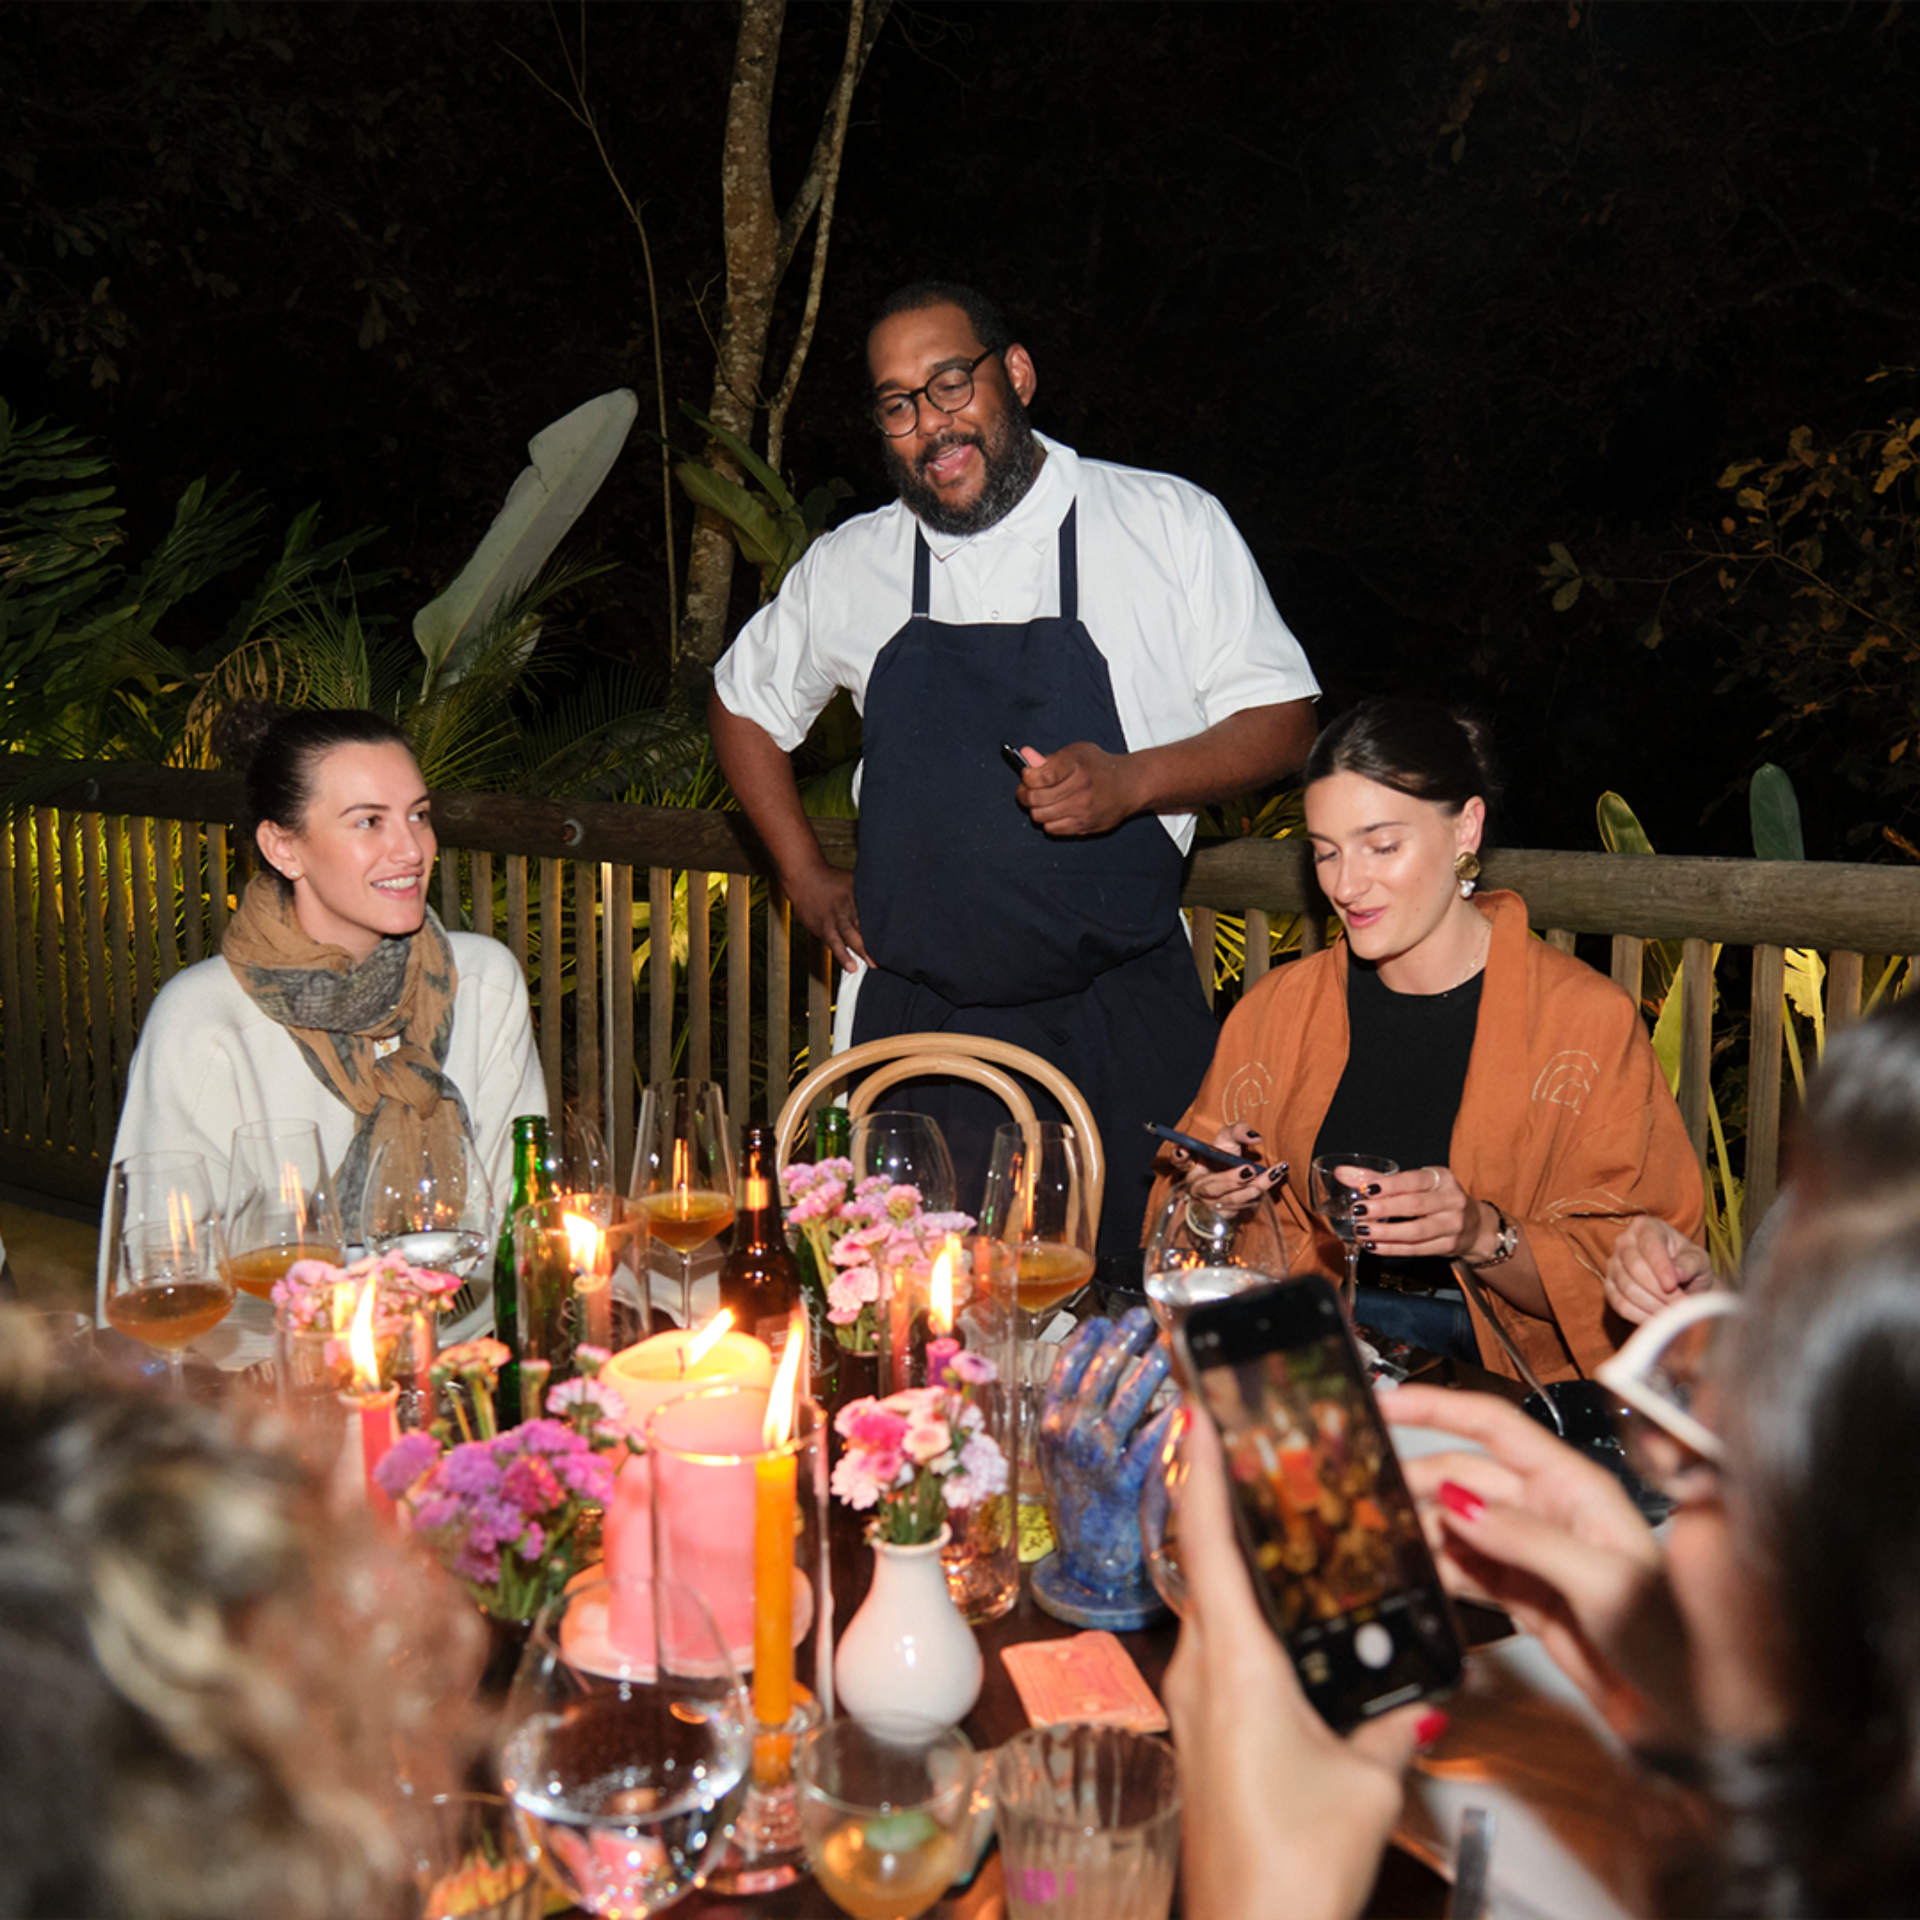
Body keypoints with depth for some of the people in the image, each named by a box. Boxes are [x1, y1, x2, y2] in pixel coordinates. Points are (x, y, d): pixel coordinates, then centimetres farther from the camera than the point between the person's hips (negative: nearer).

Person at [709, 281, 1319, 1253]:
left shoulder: (1172, 526, -1)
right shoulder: (848, 565, 7)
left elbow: (1282, 720, 1)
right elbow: (743, 704, 22)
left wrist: (1133, 781, -17)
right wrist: (806, 878, 13)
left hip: (1122, 1023, -2)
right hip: (912, 1022, 2)